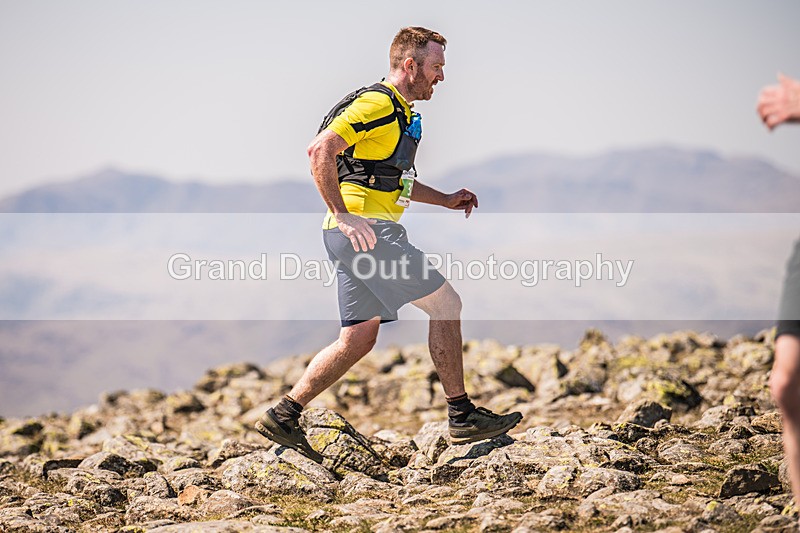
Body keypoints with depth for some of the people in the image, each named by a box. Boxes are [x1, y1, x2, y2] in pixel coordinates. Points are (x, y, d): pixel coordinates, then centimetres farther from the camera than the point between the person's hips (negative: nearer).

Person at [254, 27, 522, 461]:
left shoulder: (400, 113, 22)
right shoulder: (377, 103, -10)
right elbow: (320, 150, -21)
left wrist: (444, 199, 26)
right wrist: (344, 216, -24)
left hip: (359, 233, 10)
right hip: (364, 230, -10)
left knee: (358, 339, 10)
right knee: (445, 303, -6)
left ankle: (283, 416, 11)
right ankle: (461, 416, -2)